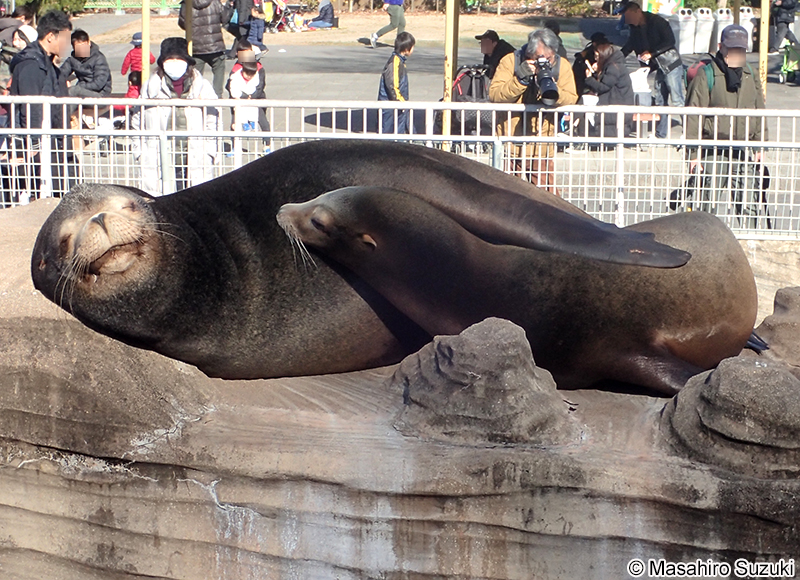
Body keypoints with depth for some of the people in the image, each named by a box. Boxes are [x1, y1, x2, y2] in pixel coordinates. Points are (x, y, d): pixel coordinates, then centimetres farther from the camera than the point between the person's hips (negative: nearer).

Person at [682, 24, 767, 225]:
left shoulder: (752, 76, 11)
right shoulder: (706, 75, -6)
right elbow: (693, 116, -6)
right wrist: (693, 153, -9)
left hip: (743, 150, 4)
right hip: (713, 151, -4)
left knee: (747, 203, 5)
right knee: (710, 201, -7)